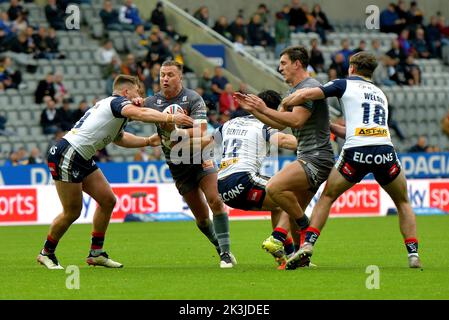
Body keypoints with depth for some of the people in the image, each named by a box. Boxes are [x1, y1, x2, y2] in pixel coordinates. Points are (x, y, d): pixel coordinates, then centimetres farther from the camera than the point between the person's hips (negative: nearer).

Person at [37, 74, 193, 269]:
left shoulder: (108, 104, 20)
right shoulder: (117, 101, -9)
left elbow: (120, 138, 36)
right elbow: (139, 114, -31)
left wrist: (149, 141, 29)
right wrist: (170, 118, -34)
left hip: (82, 160, 10)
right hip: (66, 156, -10)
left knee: (108, 200, 7)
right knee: (72, 212, -3)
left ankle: (96, 253, 14)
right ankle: (47, 253, 15)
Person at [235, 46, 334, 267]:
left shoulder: (310, 87, -12)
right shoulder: (294, 91, 20)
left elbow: (296, 120, -24)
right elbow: (279, 123, 24)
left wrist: (265, 109, -18)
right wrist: (252, 109, 15)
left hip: (316, 158, -10)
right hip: (307, 158, 10)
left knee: (274, 187, -26)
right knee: (293, 212, 10)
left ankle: (305, 226, -9)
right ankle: (301, 257, 17)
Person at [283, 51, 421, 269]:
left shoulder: (345, 84, 13)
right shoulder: (380, 94, 29)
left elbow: (306, 94, 2)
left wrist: (283, 105, 19)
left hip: (356, 153, -3)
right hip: (384, 151, 3)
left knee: (326, 198, 16)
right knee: (403, 202, 22)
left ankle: (307, 245, 1)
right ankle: (413, 254, 8)